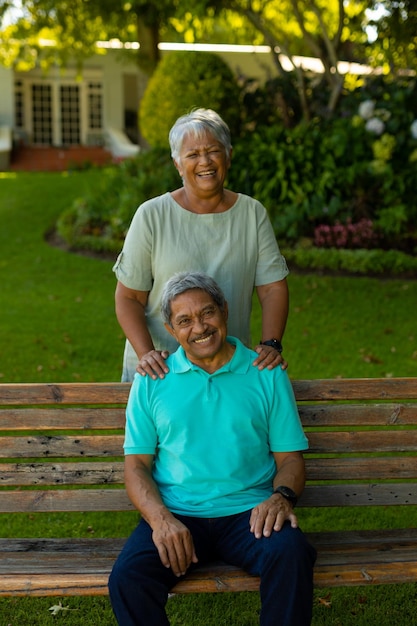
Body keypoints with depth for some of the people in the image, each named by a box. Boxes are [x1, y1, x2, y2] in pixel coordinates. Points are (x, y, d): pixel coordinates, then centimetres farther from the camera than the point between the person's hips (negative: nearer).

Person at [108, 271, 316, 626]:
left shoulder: (267, 375, 10)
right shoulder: (153, 380, 11)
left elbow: (290, 456, 10)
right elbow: (137, 464, 7)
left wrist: (283, 496, -13)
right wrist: (159, 518, -12)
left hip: (247, 513, 0)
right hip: (174, 515, 0)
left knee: (291, 554, -32)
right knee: (127, 578, -28)